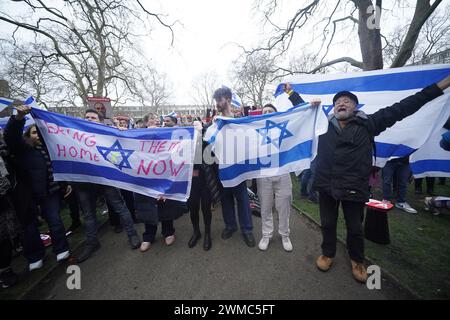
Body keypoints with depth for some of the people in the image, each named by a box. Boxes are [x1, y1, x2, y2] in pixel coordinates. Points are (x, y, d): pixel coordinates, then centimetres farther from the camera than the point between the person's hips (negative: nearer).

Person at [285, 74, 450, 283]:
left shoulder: (367, 124, 2)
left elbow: (400, 109, 3)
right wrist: (291, 93, 20)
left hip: (354, 188, -1)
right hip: (326, 185, 1)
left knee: (355, 228, 15)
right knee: (328, 224, 15)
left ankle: (357, 261, 41)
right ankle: (328, 254, 39)